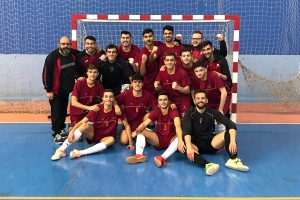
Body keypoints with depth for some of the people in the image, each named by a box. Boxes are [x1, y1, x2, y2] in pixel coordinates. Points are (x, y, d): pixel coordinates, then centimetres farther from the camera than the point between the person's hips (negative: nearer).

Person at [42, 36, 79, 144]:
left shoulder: (73, 55, 0)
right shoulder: (52, 57, -18)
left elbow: (76, 69, 19)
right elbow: (46, 74, -17)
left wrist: (78, 76, 1)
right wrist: (49, 90, -16)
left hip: (66, 89, 6)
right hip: (56, 90, -6)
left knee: (63, 111, 15)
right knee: (56, 112, -2)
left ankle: (62, 129, 29)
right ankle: (57, 133, 7)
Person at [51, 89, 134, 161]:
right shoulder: (97, 109, -15)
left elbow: (127, 126, -8)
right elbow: (81, 122, -18)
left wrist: (130, 142, -13)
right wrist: (72, 131, -36)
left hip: (105, 138, 0)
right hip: (94, 134, 0)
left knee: (111, 140, -36)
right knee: (85, 125, -31)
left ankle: (80, 153, -41)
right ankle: (61, 150, -32)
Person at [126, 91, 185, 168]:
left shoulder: (174, 111, -13)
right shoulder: (156, 112, -2)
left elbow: (178, 126, -31)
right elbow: (144, 123, -13)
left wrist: (180, 140, -50)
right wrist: (137, 130, -37)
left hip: (171, 139, -3)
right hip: (159, 138, 4)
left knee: (180, 137, -36)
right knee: (141, 132, -14)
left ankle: (162, 158, -52)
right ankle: (139, 155, -38)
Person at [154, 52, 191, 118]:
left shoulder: (182, 73, -14)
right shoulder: (162, 73, -5)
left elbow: (187, 91, -12)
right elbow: (159, 89, 3)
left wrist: (178, 88, -32)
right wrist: (157, 86, -21)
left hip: (183, 99, -2)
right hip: (169, 100, 3)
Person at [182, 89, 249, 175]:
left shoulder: (212, 112, -3)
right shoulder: (190, 113, -5)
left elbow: (231, 124, -14)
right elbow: (186, 131, -20)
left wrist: (232, 141, -32)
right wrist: (189, 147, -39)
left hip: (210, 143, 2)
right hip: (196, 144, -2)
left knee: (229, 132, -21)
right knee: (185, 148, -36)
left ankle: (233, 160, -37)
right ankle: (207, 165, -55)